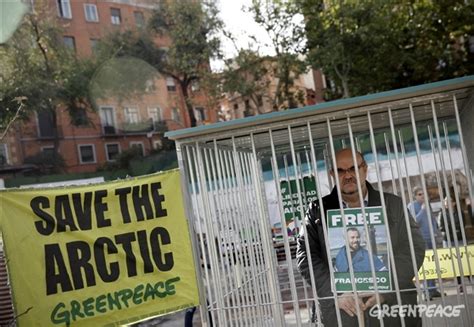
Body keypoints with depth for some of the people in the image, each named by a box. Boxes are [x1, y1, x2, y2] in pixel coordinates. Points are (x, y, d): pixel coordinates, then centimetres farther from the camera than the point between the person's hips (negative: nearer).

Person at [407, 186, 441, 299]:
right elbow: (414, 221, -15)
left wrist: (435, 232, 12)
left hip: (431, 237, 7)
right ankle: (428, 291, -7)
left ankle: (433, 289, 16)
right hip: (421, 238, -7)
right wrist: (422, 210, -16)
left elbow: (433, 219, 21)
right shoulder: (412, 205, -5)